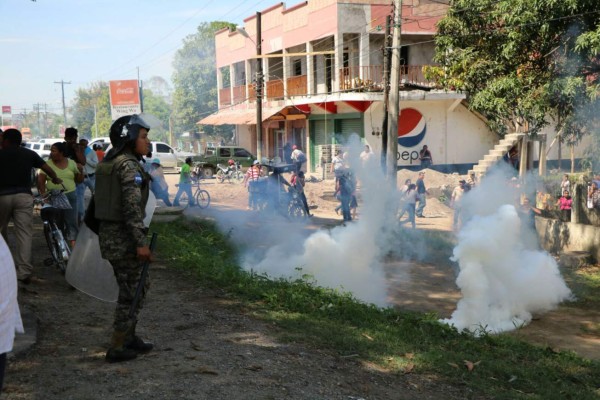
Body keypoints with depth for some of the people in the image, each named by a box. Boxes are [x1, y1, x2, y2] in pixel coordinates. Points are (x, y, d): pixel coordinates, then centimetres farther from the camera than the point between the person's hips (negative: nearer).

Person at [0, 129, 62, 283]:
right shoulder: (29, 154, 11)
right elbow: (47, 169, 13)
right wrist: (56, 179, 32)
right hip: (23, 196, 0)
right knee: (24, 233, -4)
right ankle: (24, 271, -12)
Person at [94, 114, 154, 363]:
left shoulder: (107, 164, 13)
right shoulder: (129, 165, -15)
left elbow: (100, 200, 18)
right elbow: (132, 206, -23)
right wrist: (141, 242, -24)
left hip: (108, 233, 9)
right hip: (124, 236, -9)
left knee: (136, 287, 19)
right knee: (131, 291, 1)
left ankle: (129, 338, 28)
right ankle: (116, 348, 7)